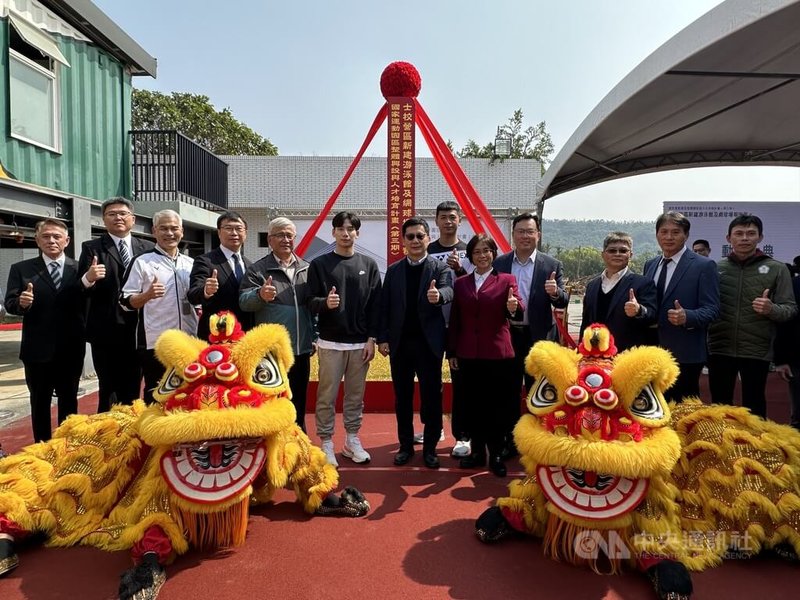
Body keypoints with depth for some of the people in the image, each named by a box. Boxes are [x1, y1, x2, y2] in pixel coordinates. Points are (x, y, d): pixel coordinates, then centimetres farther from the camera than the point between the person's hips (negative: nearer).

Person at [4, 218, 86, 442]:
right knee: (40, 402, 12)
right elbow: (9, 304, -4)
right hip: (37, 348, 0)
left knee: (69, 400, 13)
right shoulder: (21, 269, 1)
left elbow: (87, 304, -2)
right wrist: (21, 302, -26)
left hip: (71, 348, 1)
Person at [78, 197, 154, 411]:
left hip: (138, 330, 3)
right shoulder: (92, 247, 0)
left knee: (133, 389, 13)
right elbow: (82, 290, -7)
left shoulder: (147, 248, 8)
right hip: (106, 331, -2)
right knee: (109, 390, 5)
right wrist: (88, 279, -28)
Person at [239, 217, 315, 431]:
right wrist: (260, 295, -34)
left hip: (301, 349, 4)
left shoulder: (306, 269, 10)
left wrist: (314, 336, 9)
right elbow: (244, 301, -14)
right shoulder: (257, 269, -2)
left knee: (298, 402, 16)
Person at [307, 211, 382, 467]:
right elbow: (310, 302, -2)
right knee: (327, 396, 3)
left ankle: (352, 440, 25)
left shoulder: (368, 264, 7)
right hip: (330, 343, -2)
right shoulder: (319, 264, 2)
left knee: (356, 395, 10)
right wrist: (324, 303, -24)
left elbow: (375, 305, 5)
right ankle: (326, 443, 16)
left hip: (360, 343, 2)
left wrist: (371, 339, -1)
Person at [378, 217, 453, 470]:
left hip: (429, 343, -2)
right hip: (400, 343, 3)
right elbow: (385, 307, 6)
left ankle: (430, 447, 20)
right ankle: (405, 445, 25)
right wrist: (383, 338, -1)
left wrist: (438, 295, -43)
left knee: (431, 396, 5)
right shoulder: (393, 270, 8)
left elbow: (448, 291, -20)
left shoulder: (441, 267, 0)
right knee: (402, 397, 11)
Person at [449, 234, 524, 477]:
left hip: (498, 353, -3)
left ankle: (496, 455, 18)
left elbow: (519, 312, -11)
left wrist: (514, 308, -34)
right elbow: (455, 320, 10)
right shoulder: (461, 283, 10)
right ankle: (477, 451, 25)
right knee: (473, 405, 10)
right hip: (468, 354, 3)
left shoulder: (507, 280, 2)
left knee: (497, 406, 5)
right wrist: (451, 352, 7)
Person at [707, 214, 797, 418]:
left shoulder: (777, 269, 1)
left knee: (753, 408, 9)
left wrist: (772, 309, -20)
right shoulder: (715, 268, 3)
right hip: (719, 349, 1)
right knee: (719, 406, 12)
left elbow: (790, 309, 0)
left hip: (757, 351, -1)